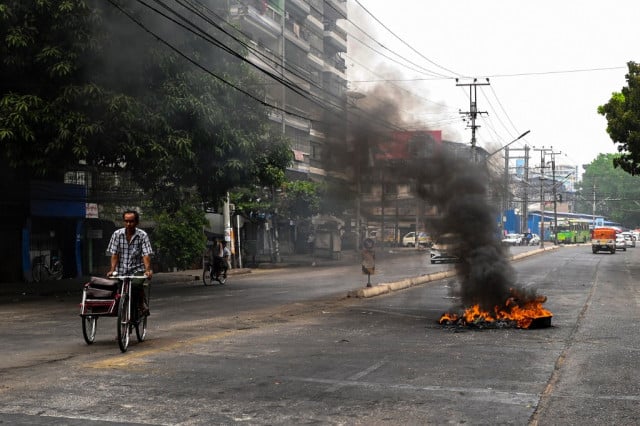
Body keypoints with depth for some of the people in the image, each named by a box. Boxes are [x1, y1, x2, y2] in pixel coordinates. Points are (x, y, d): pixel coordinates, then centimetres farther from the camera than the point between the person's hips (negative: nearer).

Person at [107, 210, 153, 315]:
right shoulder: (117, 234, 1)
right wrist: (112, 270, -13)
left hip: (137, 270, -2)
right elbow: (114, 254, 0)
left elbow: (146, 255, -12)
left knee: (136, 284, -30)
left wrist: (148, 269, -27)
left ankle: (143, 305, -6)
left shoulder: (142, 235, -4)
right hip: (121, 271, 2)